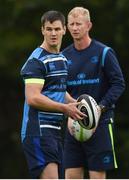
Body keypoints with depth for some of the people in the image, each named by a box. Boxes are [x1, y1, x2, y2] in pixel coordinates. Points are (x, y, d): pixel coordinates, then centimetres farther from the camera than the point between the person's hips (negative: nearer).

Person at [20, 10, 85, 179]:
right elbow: (33, 98, -21)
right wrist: (65, 108, -19)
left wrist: (75, 103, 11)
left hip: (55, 130, 9)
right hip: (38, 130, -9)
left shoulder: (62, 59, 18)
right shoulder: (36, 60, -12)